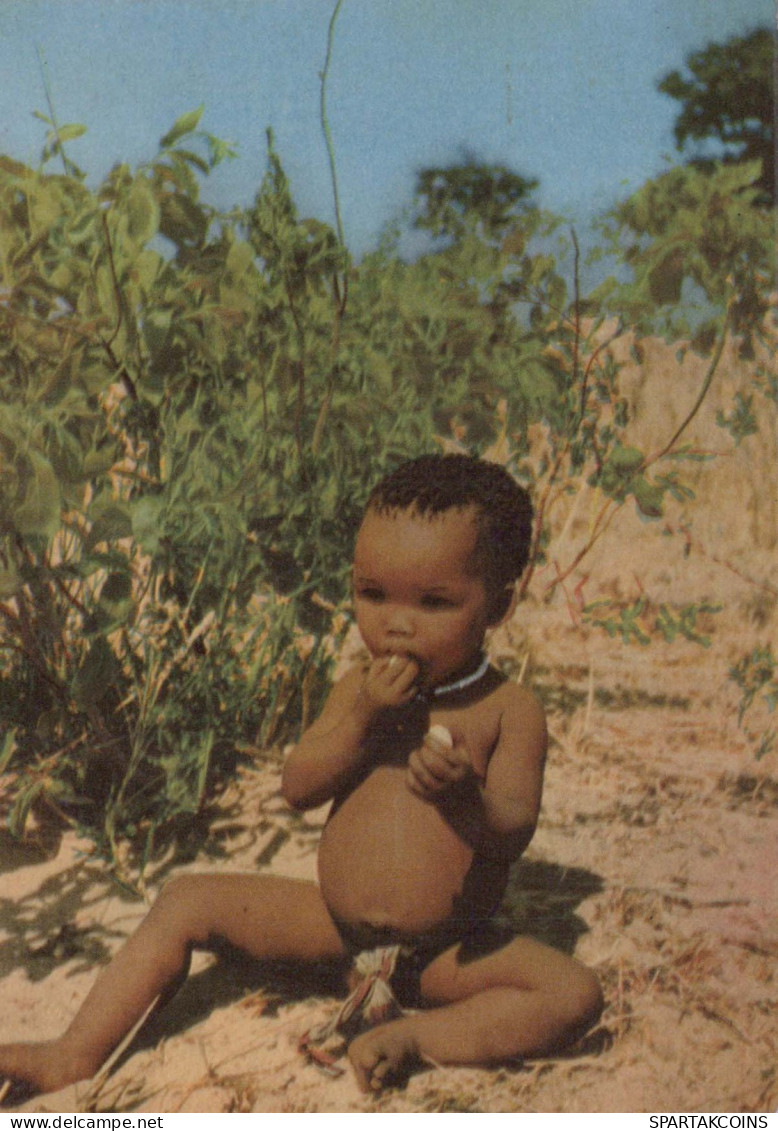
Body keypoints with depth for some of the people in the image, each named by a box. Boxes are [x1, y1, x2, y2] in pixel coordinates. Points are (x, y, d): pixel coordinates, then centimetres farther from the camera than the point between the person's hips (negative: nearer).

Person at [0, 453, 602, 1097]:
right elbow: (298, 789, -6)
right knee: (186, 900, -4)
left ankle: (415, 1038, -23)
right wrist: (363, 720, -20)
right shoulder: (362, 689, 1)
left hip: (445, 953, -3)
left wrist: (466, 795, -39)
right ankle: (78, 1056, -2)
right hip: (333, 924, 3)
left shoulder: (510, 710, -10)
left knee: (575, 995, -26)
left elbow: (513, 834, -18)